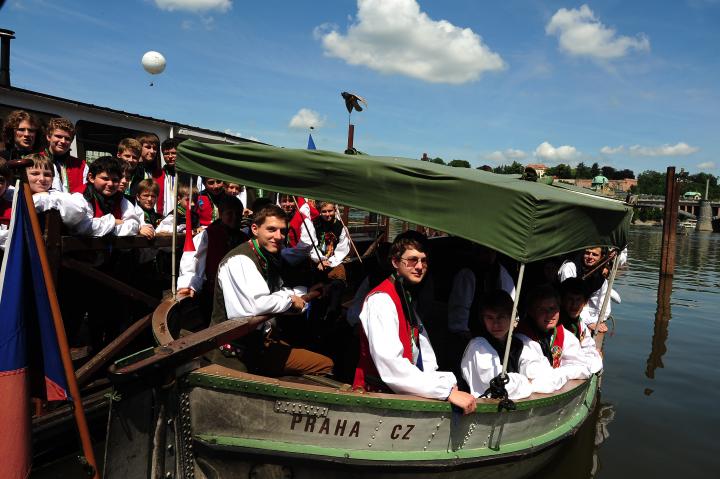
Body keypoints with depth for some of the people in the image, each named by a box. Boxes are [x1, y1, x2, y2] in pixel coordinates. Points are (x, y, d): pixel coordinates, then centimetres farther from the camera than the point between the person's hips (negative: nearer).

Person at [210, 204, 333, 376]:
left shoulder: (267, 258, 9)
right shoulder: (239, 260, -21)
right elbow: (256, 305, -34)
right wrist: (291, 300, -17)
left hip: (259, 335, 10)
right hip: (240, 347, -10)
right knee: (325, 364, -15)